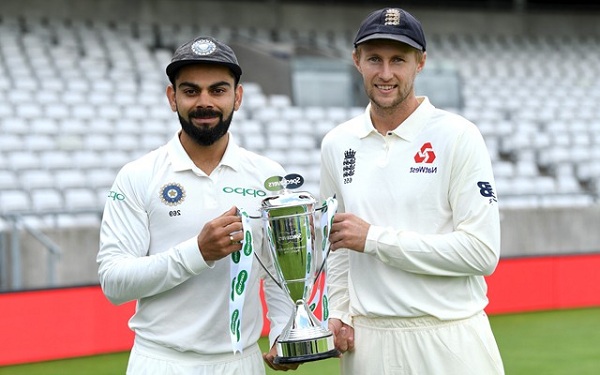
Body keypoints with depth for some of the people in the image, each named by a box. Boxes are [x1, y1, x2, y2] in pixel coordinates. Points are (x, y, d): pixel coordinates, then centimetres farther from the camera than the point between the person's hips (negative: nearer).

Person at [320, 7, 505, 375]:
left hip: (449, 340, -4)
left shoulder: (458, 137, -7)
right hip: (366, 340, 4)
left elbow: (482, 251, -14)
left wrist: (374, 238, -14)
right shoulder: (338, 144, 8)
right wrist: (339, 312, 4)